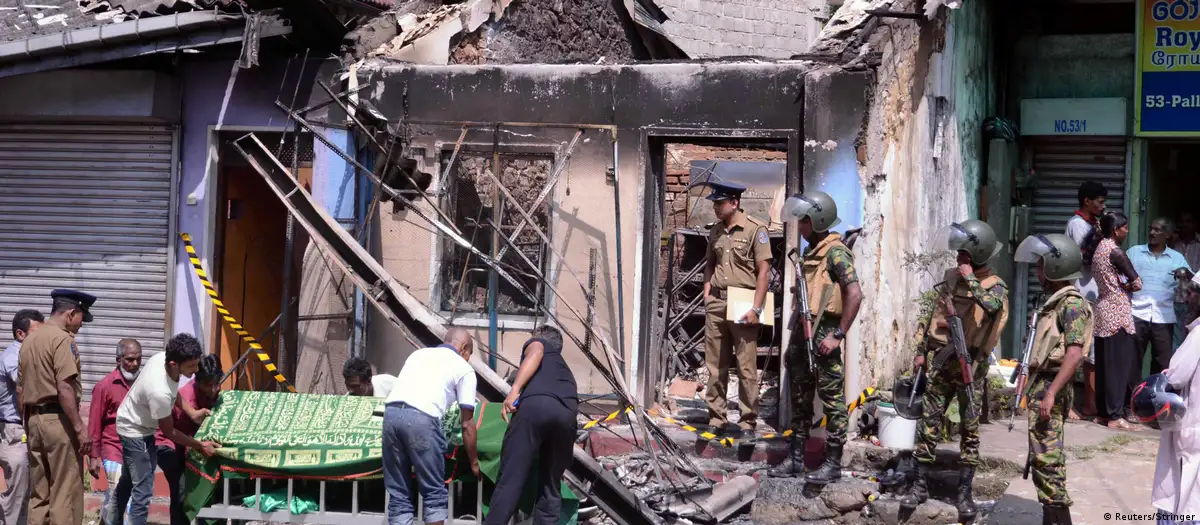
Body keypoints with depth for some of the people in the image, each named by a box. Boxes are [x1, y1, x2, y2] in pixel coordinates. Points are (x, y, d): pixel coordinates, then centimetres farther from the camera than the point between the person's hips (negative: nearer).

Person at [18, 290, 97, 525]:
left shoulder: (29, 340, 15)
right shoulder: (62, 338, -11)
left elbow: (20, 389, 18)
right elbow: (64, 388, -20)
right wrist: (80, 427, -20)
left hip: (34, 419, 9)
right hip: (58, 419, -9)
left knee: (38, 493, 12)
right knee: (66, 493, -5)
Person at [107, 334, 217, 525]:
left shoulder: (163, 357, -19)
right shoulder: (159, 392, -41)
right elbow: (169, 432, -23)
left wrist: (192, 413, -2)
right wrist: (200, 446, -14)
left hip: (134, 425, 10)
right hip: (136, 432, -10)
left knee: (128, 481, 26)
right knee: (143, 490, -9)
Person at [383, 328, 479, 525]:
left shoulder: (418, 354, 32)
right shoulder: (463, 368, 17)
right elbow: (467, 424, 16)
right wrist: (474, 462, 26)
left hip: (391, 413, 5)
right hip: (421, 418, -5)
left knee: (399, 494, 11)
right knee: (435, 493, 8)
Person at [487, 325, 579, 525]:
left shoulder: (537, 343, 30)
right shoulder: (563, 367, 44)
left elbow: (535, 353, 4)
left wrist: (515, 389, -8)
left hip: (536, 404, -5)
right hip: (567, 413, 5)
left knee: (510, 480, -6)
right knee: (550, 487, 13)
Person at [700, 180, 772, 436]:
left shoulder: (755, 229, -7)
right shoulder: (715, 231, 11)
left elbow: (764, 270, -9)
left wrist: (756, 308, -14)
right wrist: (707, 293, 9)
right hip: (716, 303, 6)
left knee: (746, 367, -2)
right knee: (715, 366, 9)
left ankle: (748, 421, 5)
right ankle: (716, 418, 17)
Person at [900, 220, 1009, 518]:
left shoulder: (995, 286, -7)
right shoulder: (951, 277, 8)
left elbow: (992, 305, -33)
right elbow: (934, 316, 16)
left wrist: (971, 280, -24)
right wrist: (922, 351, 14)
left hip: (971, 365, -4)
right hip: (942, 361, 4)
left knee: (969, 429, 1)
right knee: (929, 423, 3)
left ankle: (965, 493, 7)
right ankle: (920, 485, 10)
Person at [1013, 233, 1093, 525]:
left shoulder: (1072, 304, -12)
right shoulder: (1055, 302, 17)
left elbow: (1074, 354, -21)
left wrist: (1050, 394, -26)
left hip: (1049, 387, -10)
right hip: (1041, 386, 10)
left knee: (1046, 458, -12)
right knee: (1048, 458, 12)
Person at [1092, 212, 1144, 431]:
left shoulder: (1100, 248, 14)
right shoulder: (1115, 251, -14)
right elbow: (1136, 283, -12)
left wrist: (1121, 285, -3)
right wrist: (1127, 285, 7)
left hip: (1103, 310, 9)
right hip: (1117, 312, -9)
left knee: (1104, 364, 11)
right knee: (1118, 364, -7)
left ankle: (1102, 412, 15)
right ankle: (1115, 416, -7)